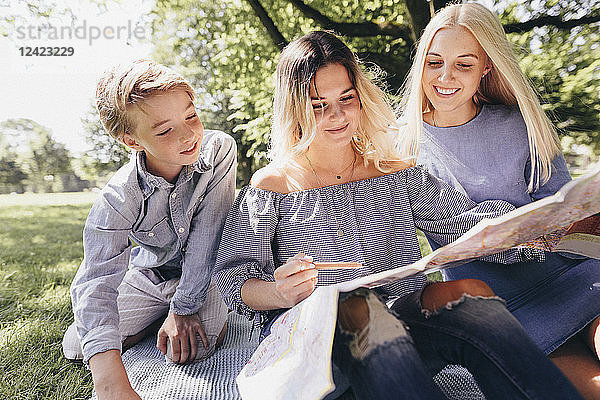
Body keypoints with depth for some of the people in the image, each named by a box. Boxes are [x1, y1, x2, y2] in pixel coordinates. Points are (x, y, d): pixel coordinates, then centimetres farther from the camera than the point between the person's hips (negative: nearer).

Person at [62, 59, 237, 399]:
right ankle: (159, 314, 26)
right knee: (76, 347, 5)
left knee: (190, 351, -23)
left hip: (204, 271, -1)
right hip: (149, 275, 2)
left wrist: (183, 308, -23)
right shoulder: (118, 199, -27)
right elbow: (96, 282, -33)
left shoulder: (219, 150, -27)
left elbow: (206, 234, -25)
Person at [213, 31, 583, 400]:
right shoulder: (271, 186, 3)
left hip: (403, 324, 3)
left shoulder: (395, 173, 12)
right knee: (362, 310, -36)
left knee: (469, 293, -25)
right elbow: (235, 282, -1)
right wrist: (280, 293, -23)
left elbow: (464, 221, 6)